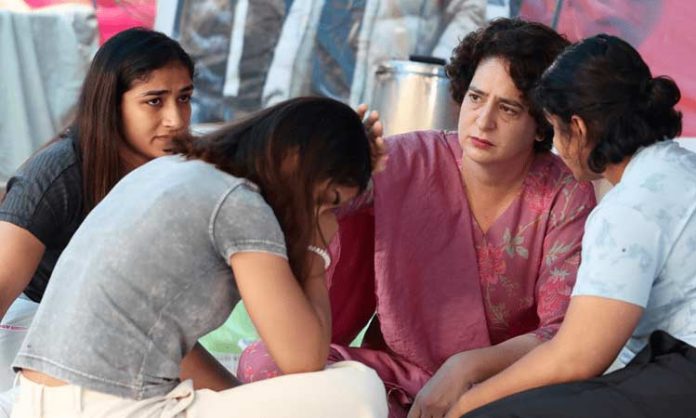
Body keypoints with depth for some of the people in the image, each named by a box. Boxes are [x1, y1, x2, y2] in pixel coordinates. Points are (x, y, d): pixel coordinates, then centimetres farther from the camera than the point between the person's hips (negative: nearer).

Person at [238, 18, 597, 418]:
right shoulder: (404, 163, -7)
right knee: (263, 362, -22)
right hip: (395, 376, 2)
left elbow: (563, 335, -11)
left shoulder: (566, 197, -9)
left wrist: (467, 368, -27)